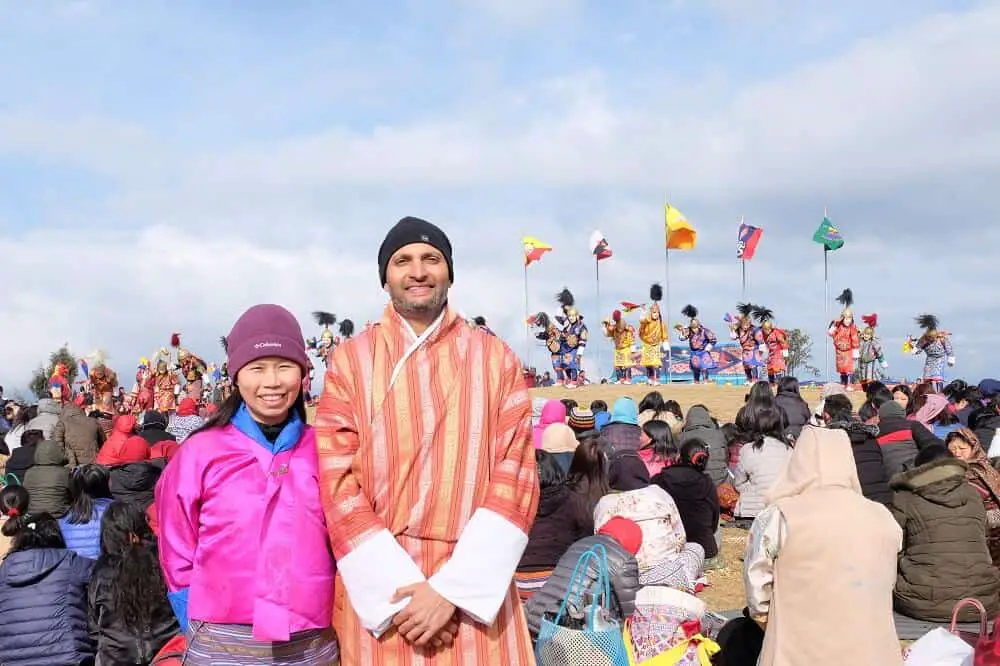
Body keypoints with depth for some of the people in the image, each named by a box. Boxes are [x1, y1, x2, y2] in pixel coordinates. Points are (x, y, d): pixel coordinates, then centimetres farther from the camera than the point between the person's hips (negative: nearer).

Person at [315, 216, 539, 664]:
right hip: (380, 590, 0)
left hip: (475, 587, 1)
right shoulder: (352, 360, 3)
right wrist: (399, 590, -12)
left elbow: (515, 478, -2)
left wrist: (452, 588, -11)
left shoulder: (496, 360, 4)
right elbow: (338, 482, -3)